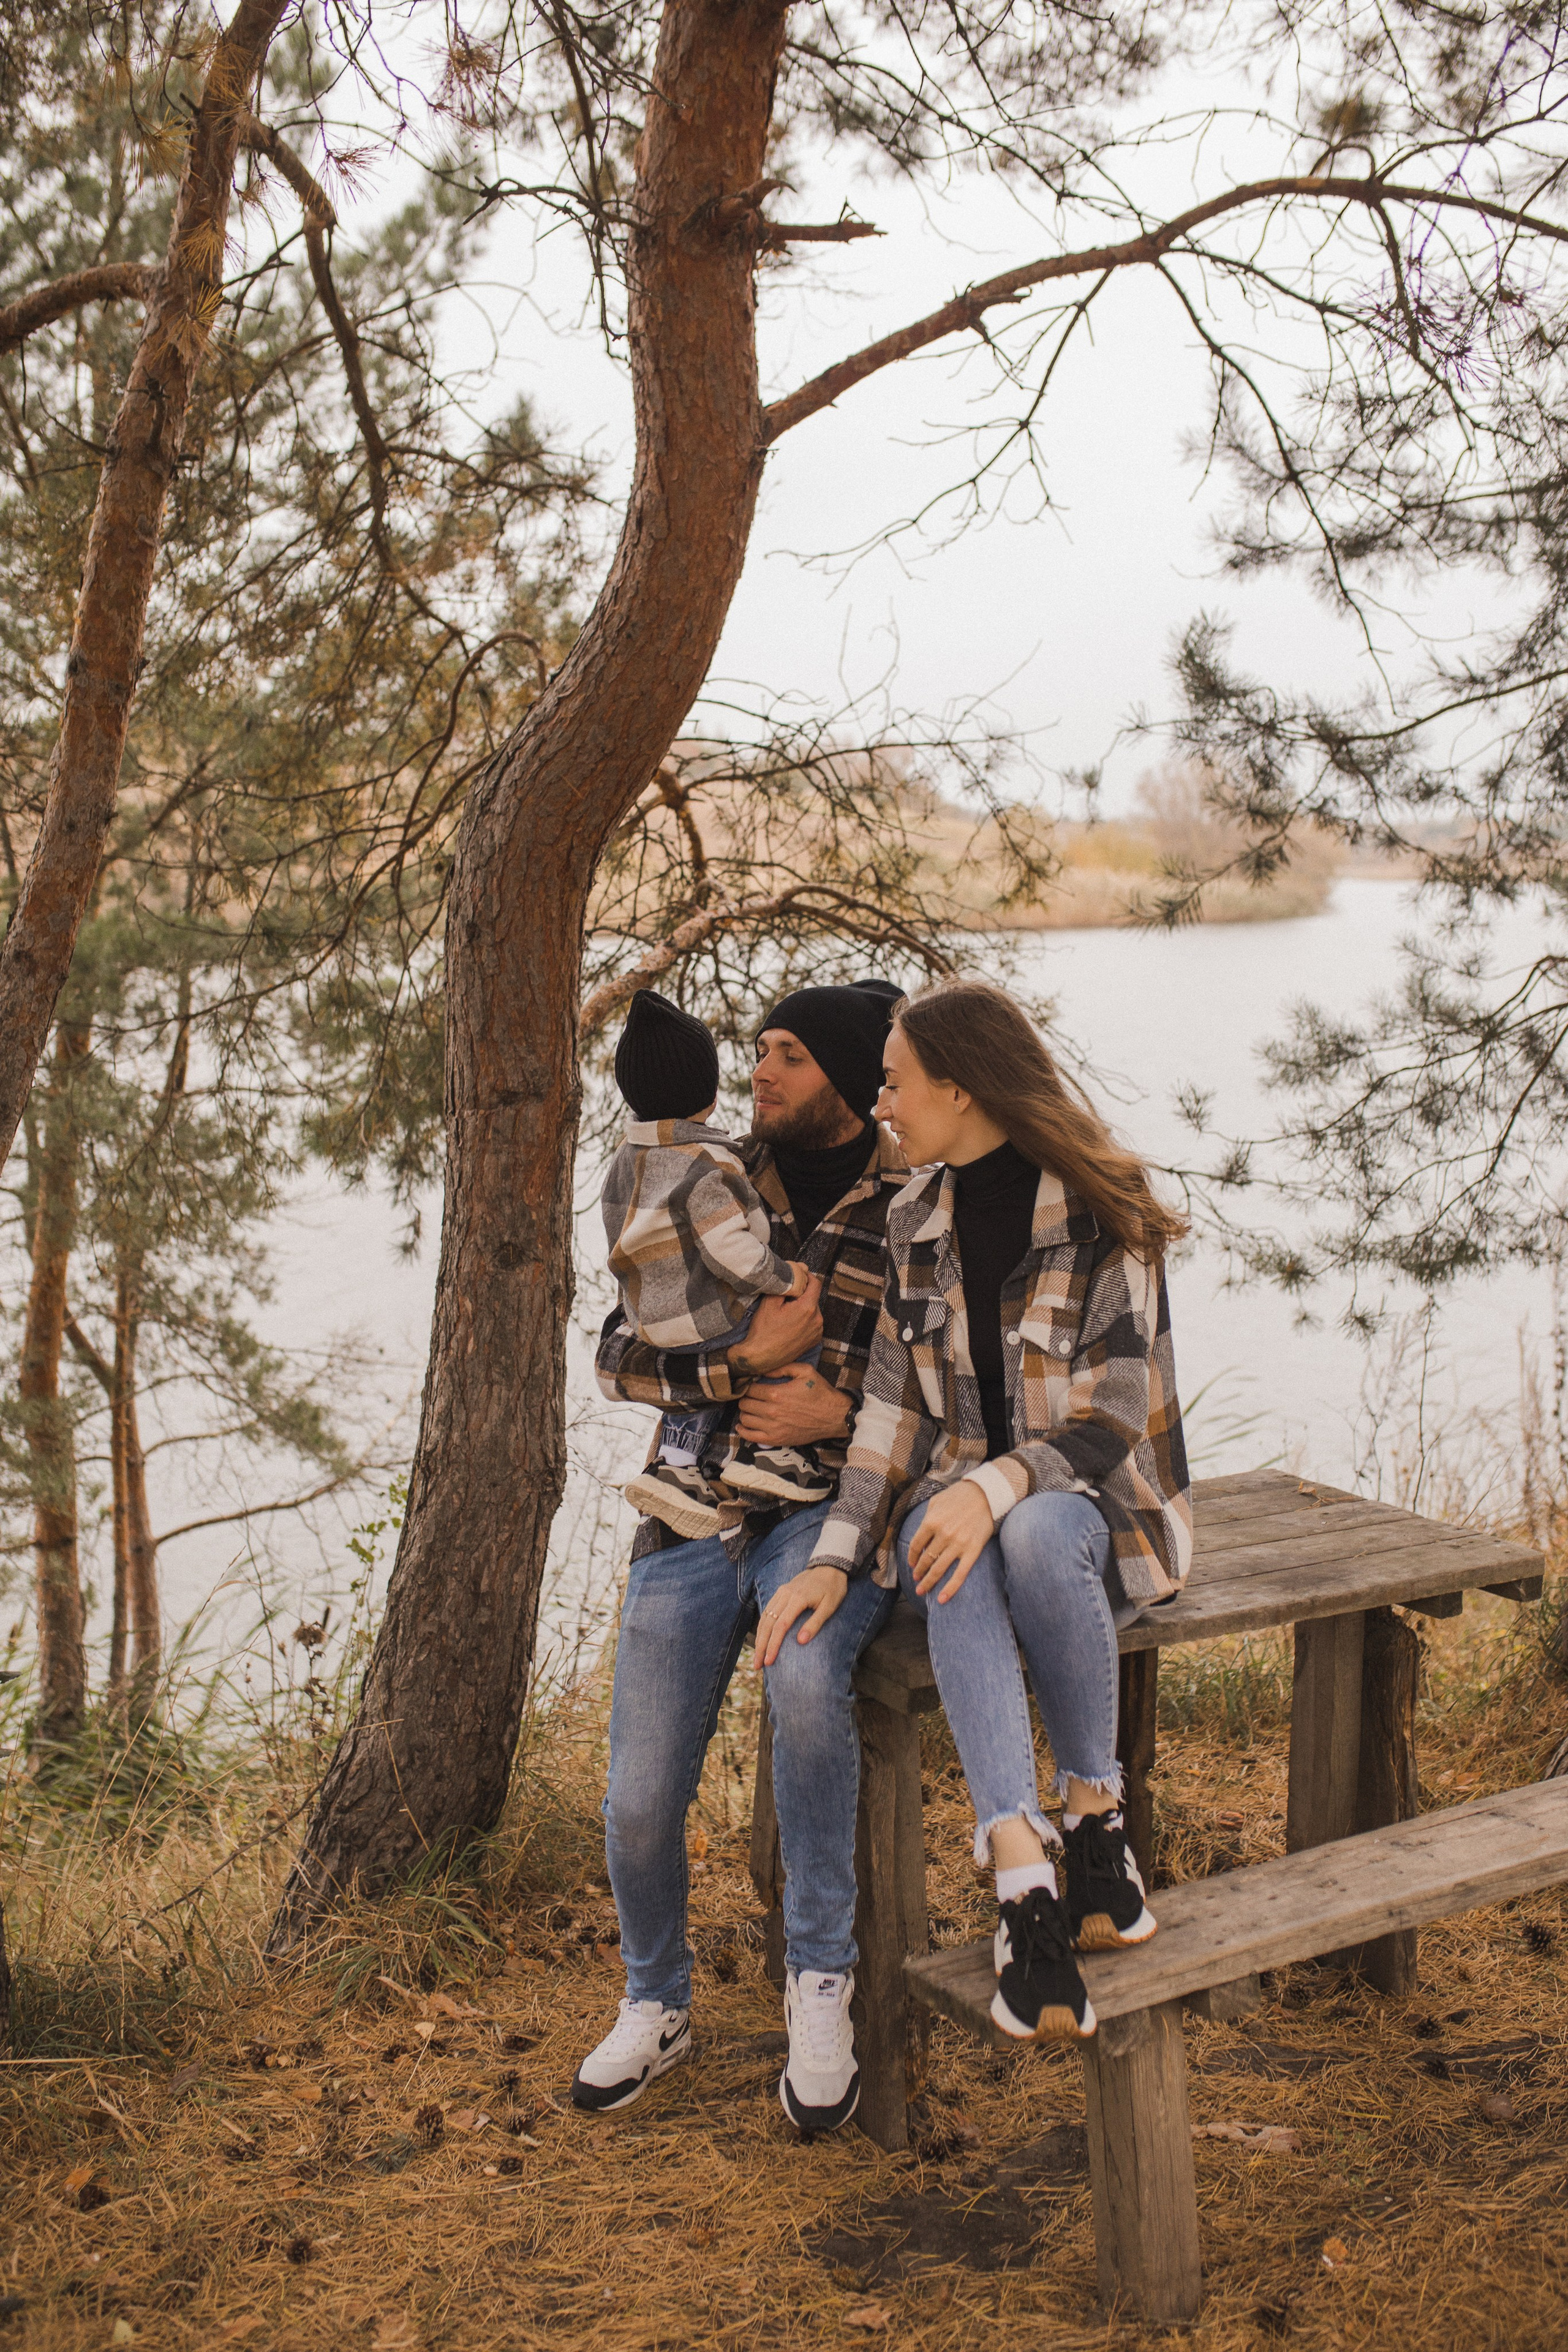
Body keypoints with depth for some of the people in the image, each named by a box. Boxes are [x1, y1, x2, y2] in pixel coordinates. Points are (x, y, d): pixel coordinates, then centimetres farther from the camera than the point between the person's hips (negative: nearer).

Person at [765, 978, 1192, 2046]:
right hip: (955, 1499, 3)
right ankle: (1024, 1885, -41)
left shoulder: (1105, 1214, -10)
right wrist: (835, 1558, -8)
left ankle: (1097, 1815, -17)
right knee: (954, 1570, -34)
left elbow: (1112, 1417, -14)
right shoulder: (920, 1219, 6)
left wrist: (995, 1491, -31)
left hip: (1094, 1508, -3)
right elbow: (894, 1402, 3)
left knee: (1032, 1537, -38)